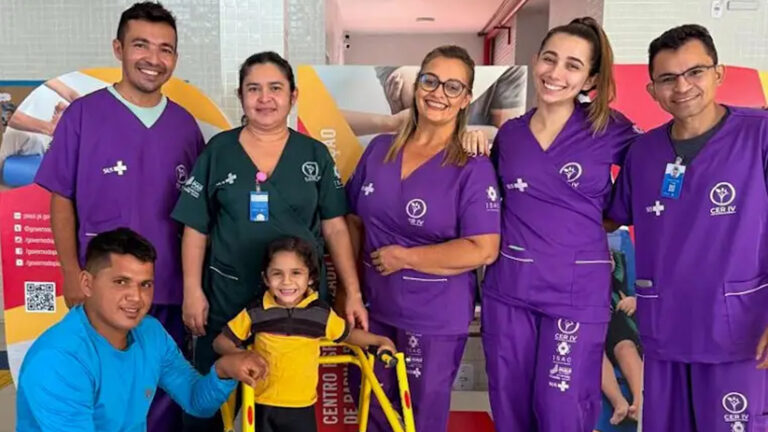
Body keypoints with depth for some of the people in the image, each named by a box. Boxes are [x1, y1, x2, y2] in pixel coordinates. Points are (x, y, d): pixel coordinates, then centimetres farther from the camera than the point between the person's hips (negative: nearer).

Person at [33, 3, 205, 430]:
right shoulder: (82, 114, -5)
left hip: (172, 290, 3)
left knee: (166, 393, 15)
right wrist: (73, 277, -7)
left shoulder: (185, 123, 5)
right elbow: (62, 202, -2)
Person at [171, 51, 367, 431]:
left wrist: (353, 293, -3)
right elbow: (196, 228, 1)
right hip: (227, 297, 0)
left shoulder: (315, 155, 2)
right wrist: (192, 290, -5)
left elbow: (335, 228, 1)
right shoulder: (218, 151, 0)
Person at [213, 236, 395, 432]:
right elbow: (221, 342, -2)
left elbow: (348, 334, 10)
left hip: (302, 407, 1)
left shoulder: (321, 312, -7)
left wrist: (380, 340, -1)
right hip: (261, 405, 0)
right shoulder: (255, 312, -10)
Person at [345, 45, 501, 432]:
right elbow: (354, 221, 10)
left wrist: (405, 257, -17)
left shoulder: (473, 167, -13)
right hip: (375, 307, 5)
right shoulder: (379, 149, 1)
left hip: (435, 318, -4)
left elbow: (483, 250, -20)